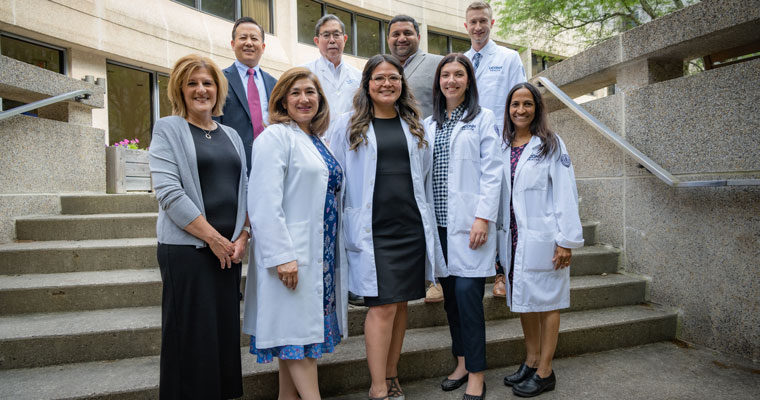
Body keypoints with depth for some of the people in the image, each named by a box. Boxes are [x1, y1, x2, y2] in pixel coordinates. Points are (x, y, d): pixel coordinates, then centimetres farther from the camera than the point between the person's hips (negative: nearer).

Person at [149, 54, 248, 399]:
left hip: (230, 250, 5)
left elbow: (243, 190, 14)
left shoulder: (231, 136, 16)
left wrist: (242, 237, -1)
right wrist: (213, 237, -13)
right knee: (192, 335, 0)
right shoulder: (168, 129, 0)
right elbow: (168, 192, -11)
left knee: (225, 331, 10)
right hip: (187, 248, -5)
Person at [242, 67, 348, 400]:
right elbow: (265, 203, -18)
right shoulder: (275, 136, -8)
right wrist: (282, 256, -23)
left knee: (297, 327, 14)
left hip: (322, 253, 8)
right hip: (293, 254, -8)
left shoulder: (318, 142, 16)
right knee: (299, 326, -2)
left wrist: (334, 250, 15)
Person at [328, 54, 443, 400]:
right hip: (372, 230, -3)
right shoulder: (348, 126, 4)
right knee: (383, 306, -6)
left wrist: (428, 226, 13)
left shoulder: (414, 126, 13)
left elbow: (426, 179, 17)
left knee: (400, 303, 10)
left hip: (411, 226, 4)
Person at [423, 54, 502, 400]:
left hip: (468, 221, -4)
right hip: (439, 220, 5)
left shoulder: (482, 118, 2)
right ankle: (461, 361, 26)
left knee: (467, 291, -8)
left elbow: (492, 171, -5)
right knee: (450, 293, 10)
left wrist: (483, 218, -13)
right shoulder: (428, 124, 15)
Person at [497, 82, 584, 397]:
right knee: (522, 300, 14)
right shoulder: (503, 147, 9)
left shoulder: (551, 144, -5)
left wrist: (566, 240, -13)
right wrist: (500, 235, 8)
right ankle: (530, 363, 31)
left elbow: (565, 193, -9)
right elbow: (500, 193, 10)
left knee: (545, 301, 5)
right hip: (512, 238, 5)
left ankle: (545, 372, 18)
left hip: (541, 238, -5)